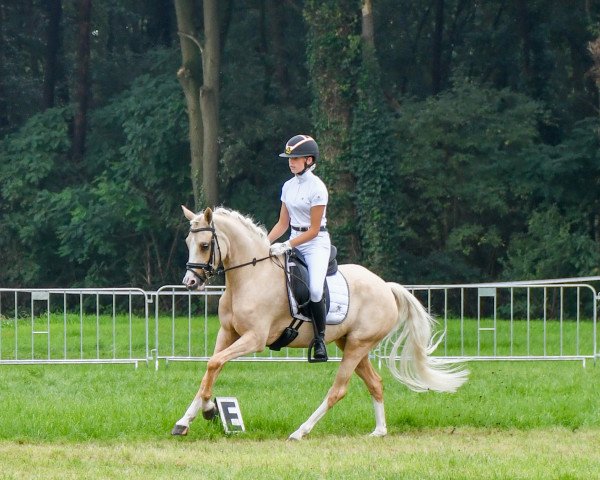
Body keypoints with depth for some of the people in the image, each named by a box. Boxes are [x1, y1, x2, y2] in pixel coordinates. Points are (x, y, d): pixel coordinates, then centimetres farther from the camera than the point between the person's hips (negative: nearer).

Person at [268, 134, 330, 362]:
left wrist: (287, 246, -21)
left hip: (316, 243, -7)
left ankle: (320, 339, -13)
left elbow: (313, 230, -14)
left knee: (315, 289, -27)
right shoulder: (289, 186, 9)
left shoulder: (317, 188, -12)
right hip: (294, 242, 7)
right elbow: (283, 223, 14)